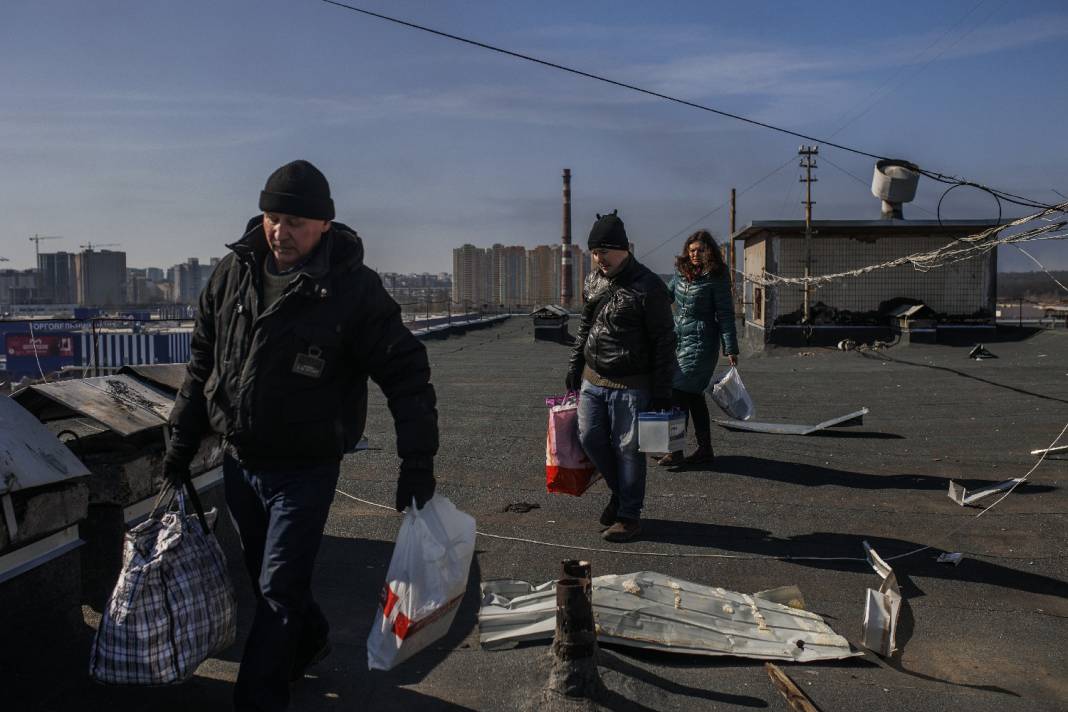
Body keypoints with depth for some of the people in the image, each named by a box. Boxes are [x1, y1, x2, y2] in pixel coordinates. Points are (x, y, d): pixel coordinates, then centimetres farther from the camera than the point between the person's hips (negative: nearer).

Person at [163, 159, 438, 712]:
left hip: (305, 470, -6)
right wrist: (181, 441, 12)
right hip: (238, 460, 6)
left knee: (279, 591, 0)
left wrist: (417, 462, -20)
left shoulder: (354, 288, -16)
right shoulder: (233, 272, -1)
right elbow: (202, 364, 10)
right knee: (265, 577, 21)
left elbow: (406, 375, -15)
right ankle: (308, 640, 47)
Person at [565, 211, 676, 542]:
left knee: (627, 449, 1)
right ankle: (619, 490, 34)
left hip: (631, 386, -7)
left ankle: (629, 515, 16)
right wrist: (574, 366, 18)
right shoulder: (592, 282, 8)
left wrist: (662, 392, -14)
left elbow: (664, 342, -12)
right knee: (590, 438, 11)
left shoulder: (648, 287, -13)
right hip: (592, 380, 7)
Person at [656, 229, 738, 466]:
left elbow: (725, 314, -10)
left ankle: (676, 450, -5)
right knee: (693, 395, 10)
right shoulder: (681, 271, 9)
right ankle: (705, 449, 19)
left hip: (701, 342, -7)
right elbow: (666, 295, 24)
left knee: (680, 392, -11)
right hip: (679, 339, 7)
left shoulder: (716, 278, -10)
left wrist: (730, 349, -12)